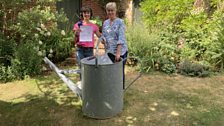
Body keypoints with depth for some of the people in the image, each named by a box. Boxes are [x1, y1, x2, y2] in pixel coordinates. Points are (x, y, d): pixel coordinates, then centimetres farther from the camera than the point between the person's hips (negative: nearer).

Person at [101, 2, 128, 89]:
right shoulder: (105, 23, 9)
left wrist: (118, 53, -26)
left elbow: (121, 38, -17)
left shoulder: (120, 22, -8)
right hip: (109, 52, 5)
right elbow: (103, 36, 16)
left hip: (120, 51, -4)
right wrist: (103, 39, -9)